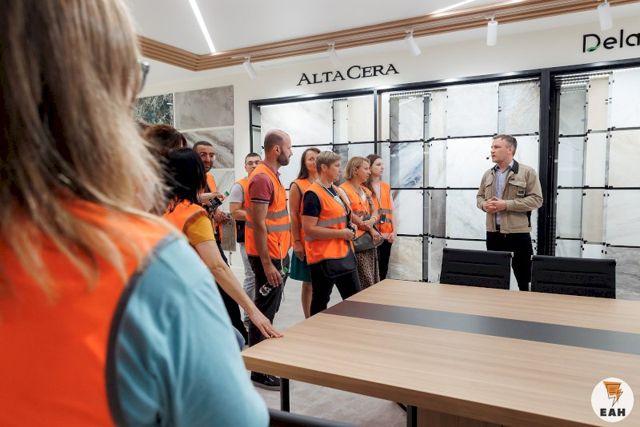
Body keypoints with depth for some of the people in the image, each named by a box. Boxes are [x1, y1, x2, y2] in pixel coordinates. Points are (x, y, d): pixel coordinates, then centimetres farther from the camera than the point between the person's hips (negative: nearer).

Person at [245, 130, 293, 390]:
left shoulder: (272, 176, 13)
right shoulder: (262, 178, -18)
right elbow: (259, 224, -22)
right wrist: (267, 263, -22)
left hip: (277, 254, 10)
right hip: (268, 257, -10)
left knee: (270, 310, 18)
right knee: (264, 313, -1)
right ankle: (259, 372, 10)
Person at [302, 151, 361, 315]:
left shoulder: (337, 190, 12)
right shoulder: (313, 194, -16)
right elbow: (309, 229, -22)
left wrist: (349, 228, 5)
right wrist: (340, 233, -19)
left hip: (344, 253, 9)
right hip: (323, 257, -9)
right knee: (320, 301, 4)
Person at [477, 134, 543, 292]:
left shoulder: (527, 172, -5)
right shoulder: (488, 174, 13)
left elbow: (536, 199, -11)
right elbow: (479, 196, 20)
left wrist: (506, 204, -18)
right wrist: (484, 205, -5)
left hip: (518, 233, -5)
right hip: (493, 233, 5)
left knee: (524, 279, 3)